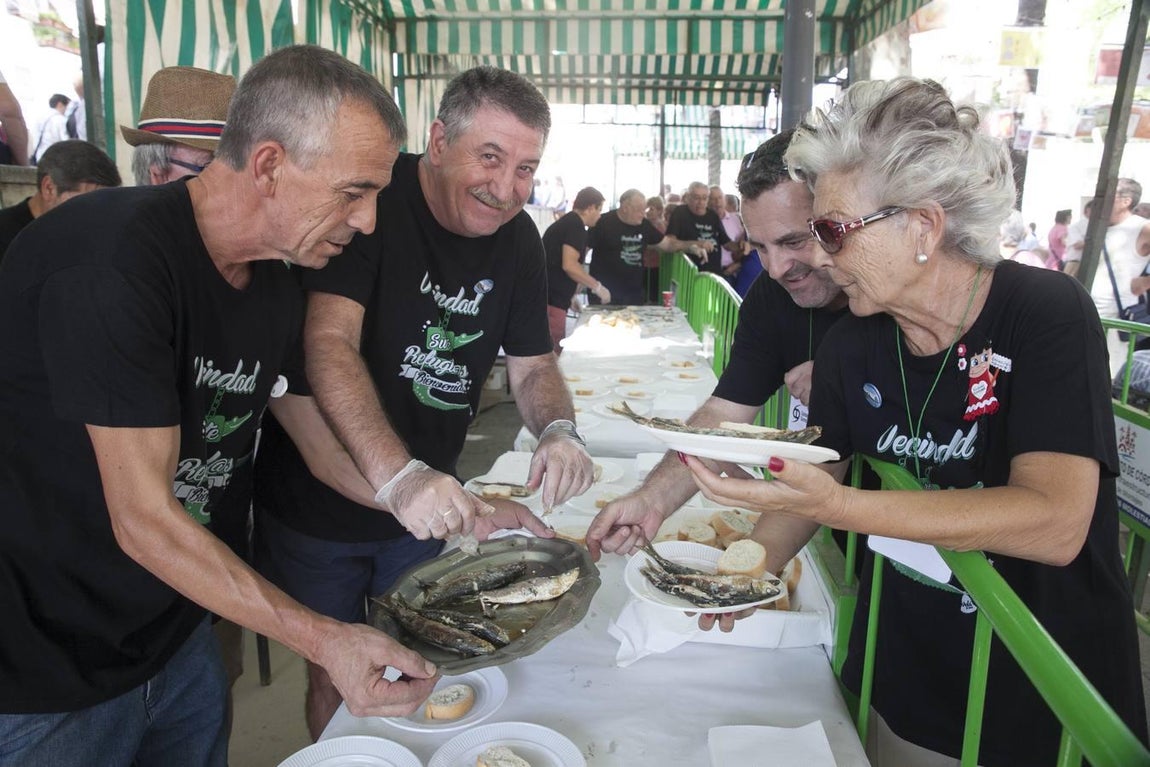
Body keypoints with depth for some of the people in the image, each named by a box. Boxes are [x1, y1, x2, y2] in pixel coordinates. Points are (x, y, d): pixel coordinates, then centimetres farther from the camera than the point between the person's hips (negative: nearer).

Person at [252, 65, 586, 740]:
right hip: (316, 506, -4)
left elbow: (534, 364, 1)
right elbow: (329, 342, -31)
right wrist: (396, 476, -44)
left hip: (427, 506, 5)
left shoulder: (519, 239, -3)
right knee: (338, 680, 15)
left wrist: (559, 430, -21)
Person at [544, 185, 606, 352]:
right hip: (551, 300, -10)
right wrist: (598, 287, -10)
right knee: (553, 354, -8)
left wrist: (571, 297, 29)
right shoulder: (576, 225, -9)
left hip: (550, 297, 10)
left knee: (554, 351, 14)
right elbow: (569, 265, -19)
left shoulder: (565, 222, 20)